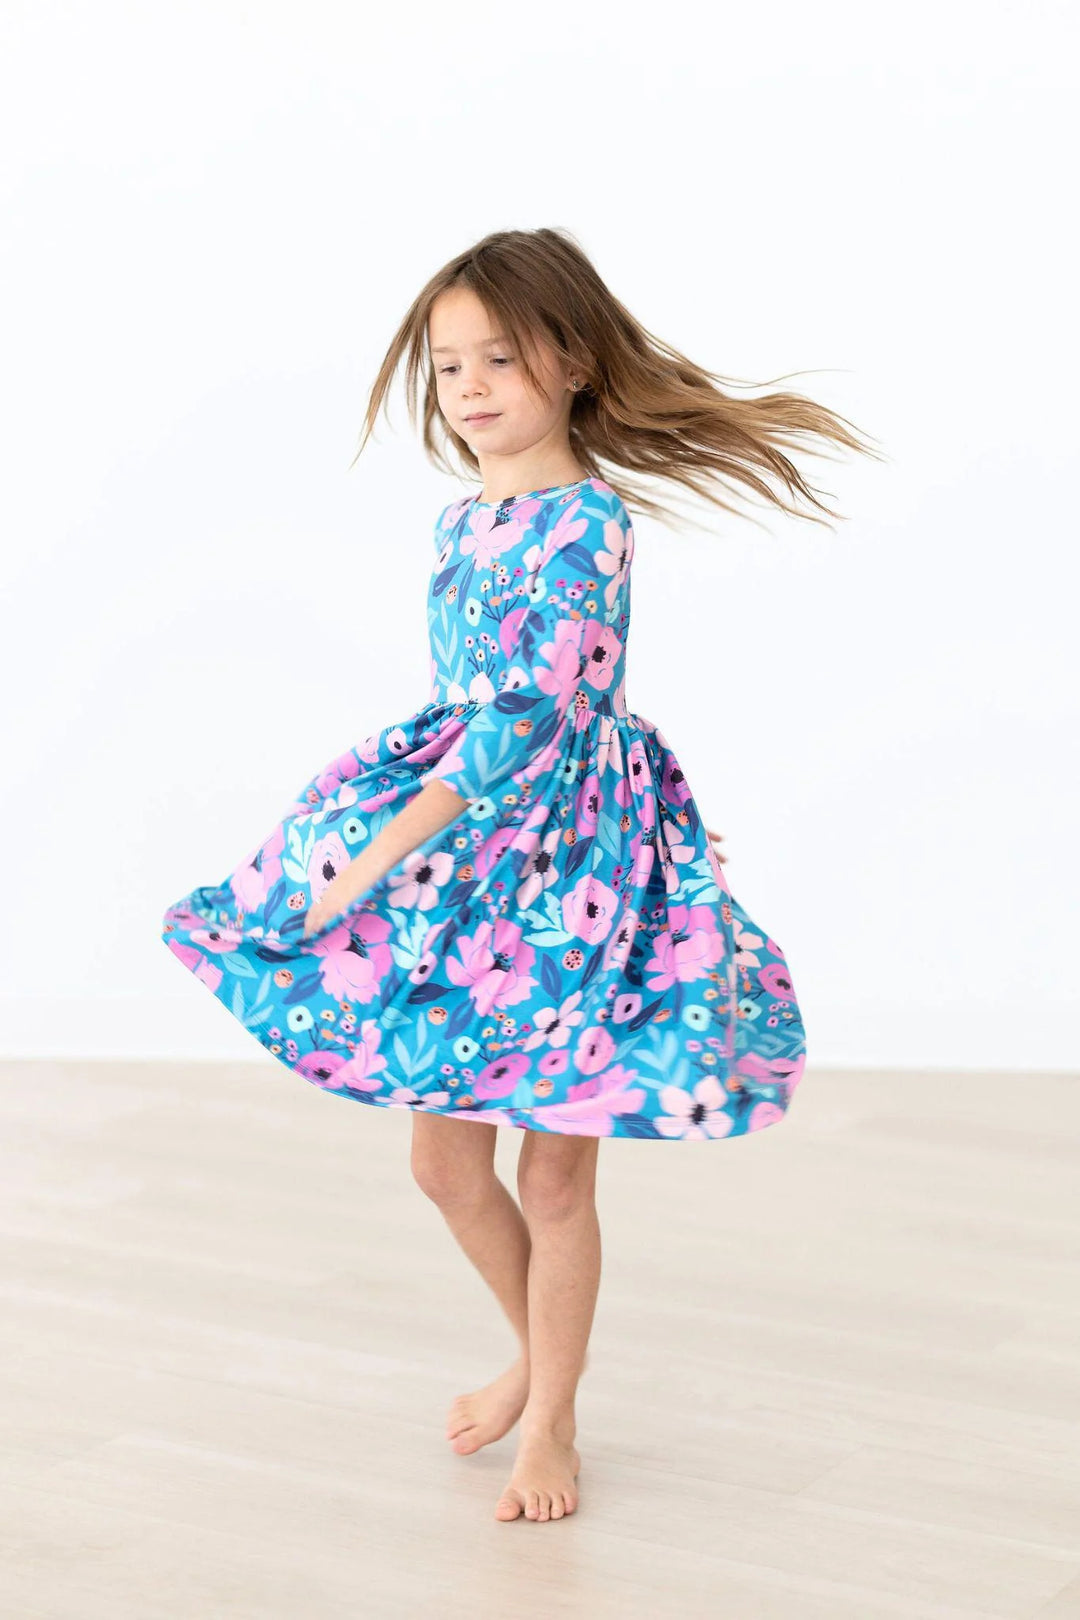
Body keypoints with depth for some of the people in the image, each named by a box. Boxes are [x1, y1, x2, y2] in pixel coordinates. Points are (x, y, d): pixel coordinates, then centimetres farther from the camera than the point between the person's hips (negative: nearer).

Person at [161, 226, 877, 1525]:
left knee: (553, 1172, 3)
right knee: (443, 1162, 12)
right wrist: (377, 854, 18)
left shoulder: (586, 519, -16)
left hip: (572, 868, -7)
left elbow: (531, 714, -24)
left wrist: (379, 855, -24)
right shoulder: (461, 524, 8)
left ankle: (551, 1422, 21)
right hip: (457, 852, 7)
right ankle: (536, 1355, 36)